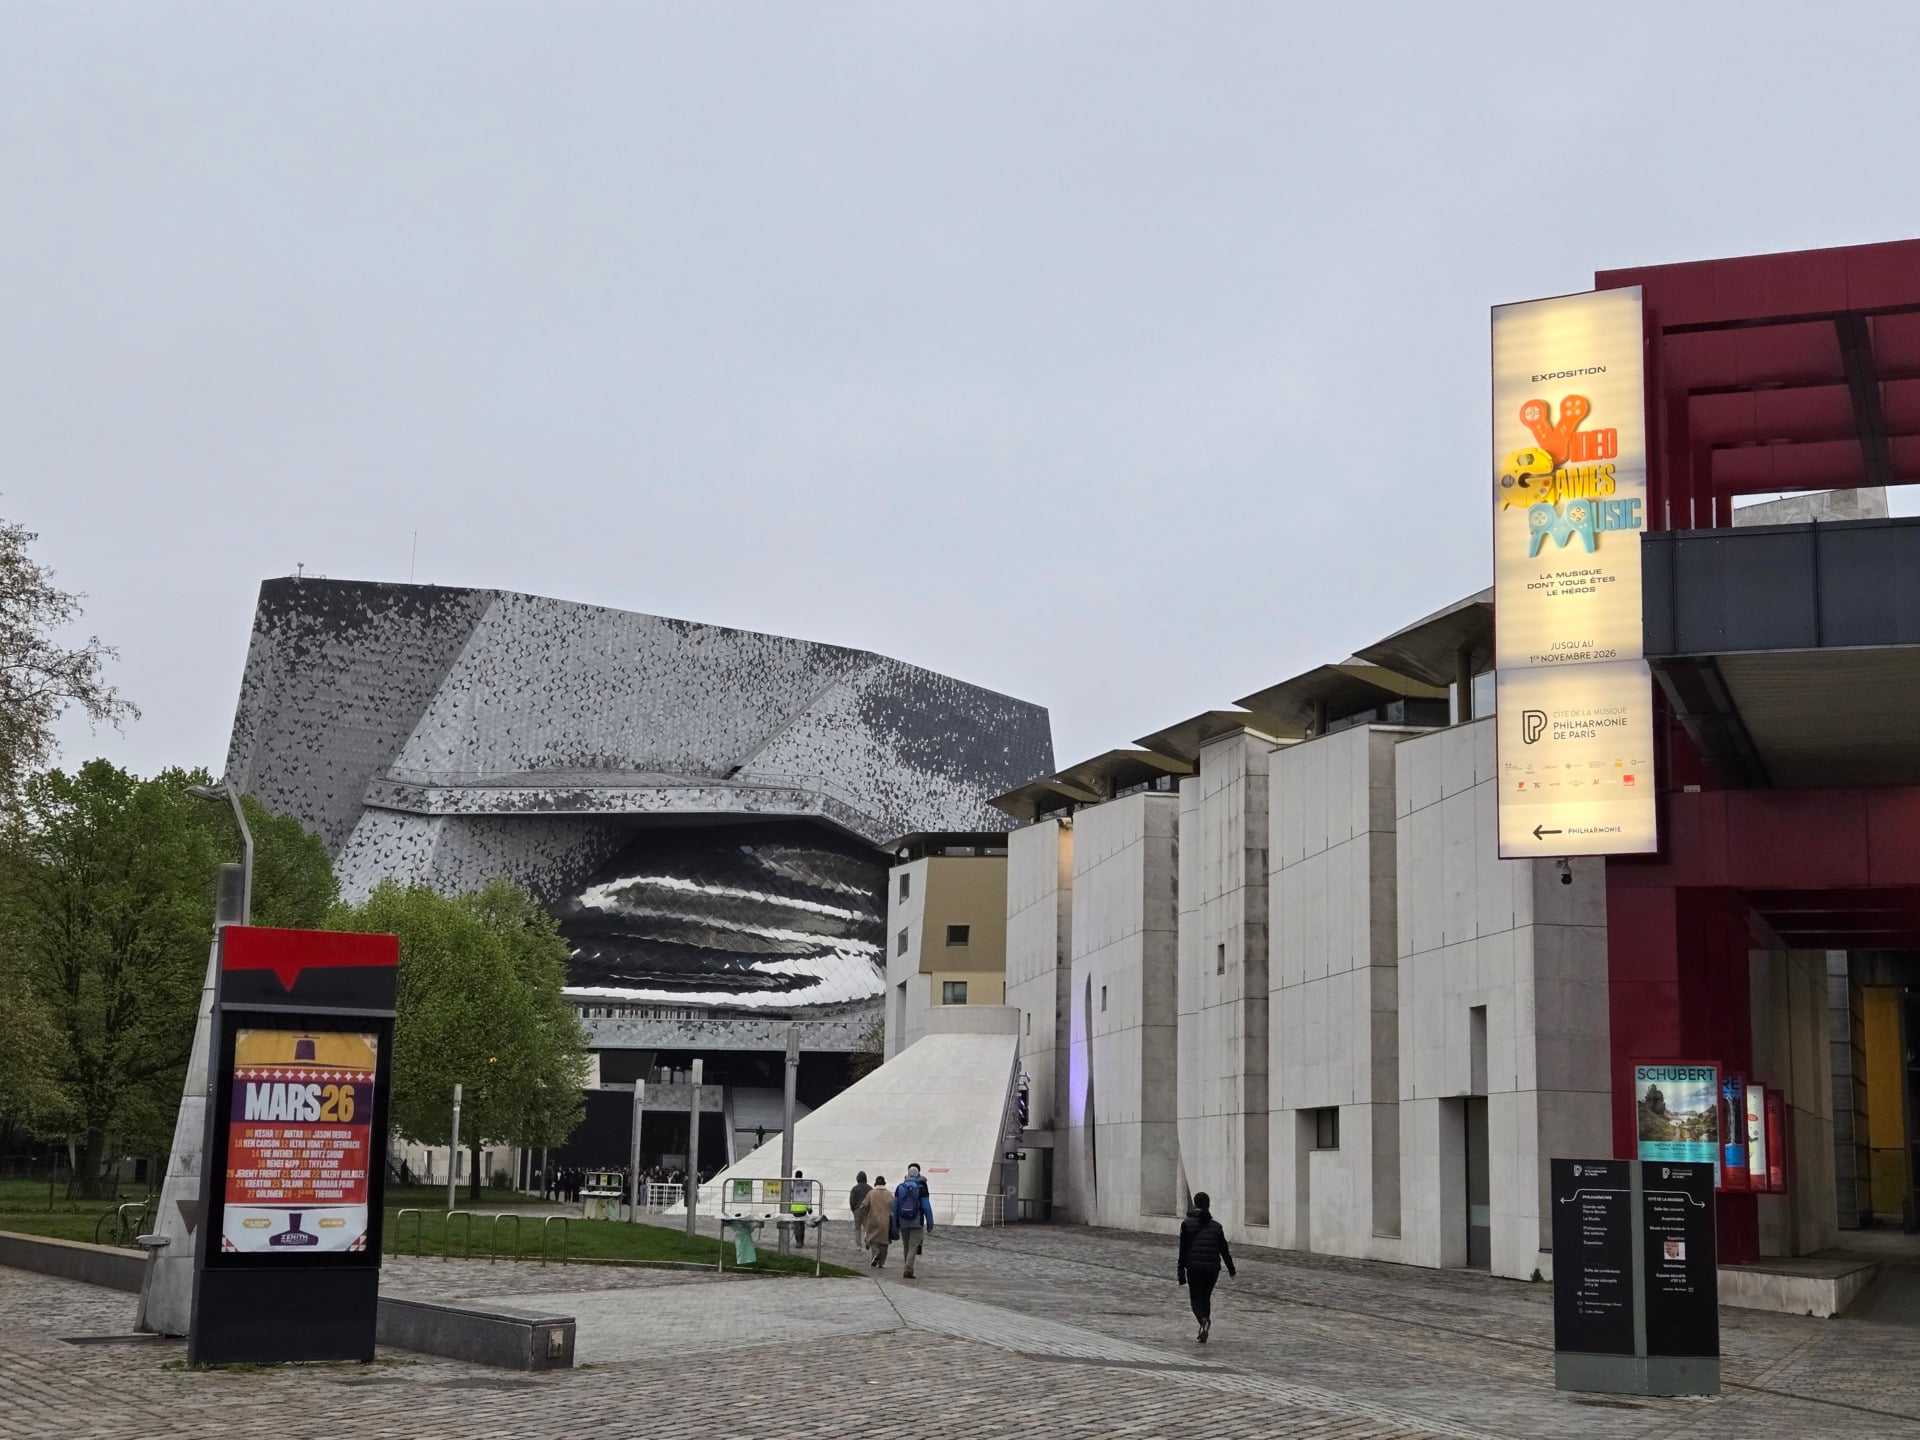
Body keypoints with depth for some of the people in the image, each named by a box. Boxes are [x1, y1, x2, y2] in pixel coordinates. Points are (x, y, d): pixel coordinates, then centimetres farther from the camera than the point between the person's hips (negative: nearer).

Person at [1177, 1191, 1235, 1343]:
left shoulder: (1187, 1224, -3)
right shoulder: (1216, 1226, 5)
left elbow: (1183, 1250, -5)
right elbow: (1224, 1249, 9)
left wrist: (1181, 1272, -2)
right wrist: (1231, 1268, 21)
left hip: (1194, 1268, -3)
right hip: (1212, 1268, 3)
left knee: (1196, 1299, 5)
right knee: (1206, 1298, 18)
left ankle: (1204, 1320, -24)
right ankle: (1204, 1331, 16)